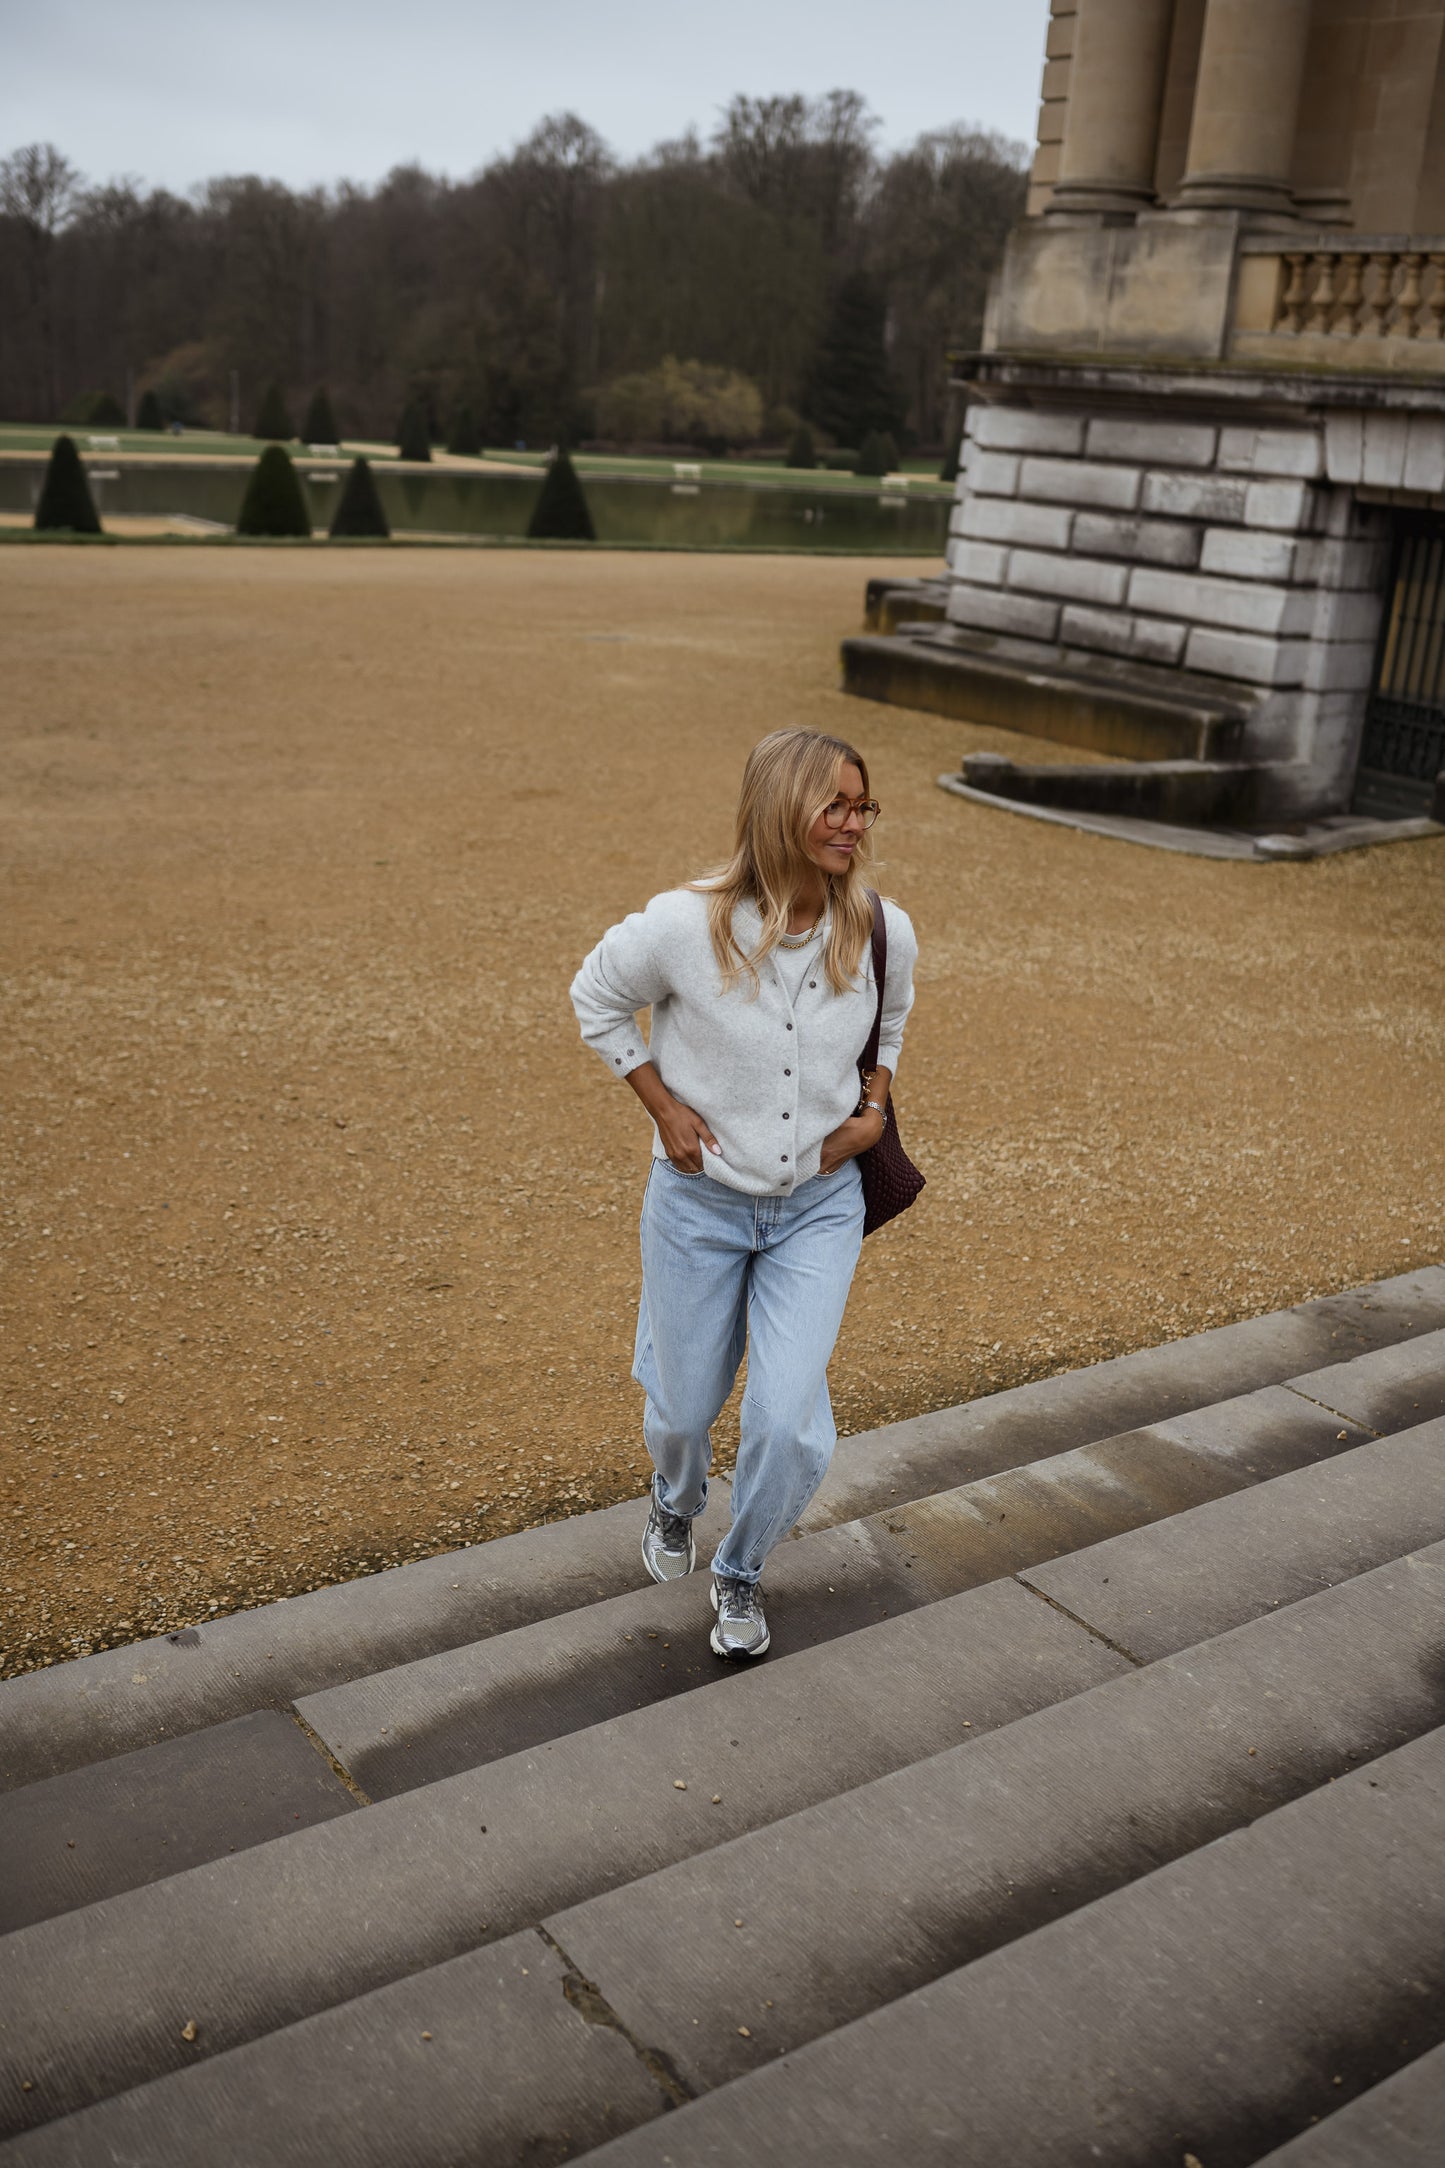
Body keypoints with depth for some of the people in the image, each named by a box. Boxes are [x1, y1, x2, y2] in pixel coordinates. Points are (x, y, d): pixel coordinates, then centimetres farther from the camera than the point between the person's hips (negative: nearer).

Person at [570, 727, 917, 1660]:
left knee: (789, 1422, -7)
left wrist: (874, 1107, -2)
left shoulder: (882, 932, -12)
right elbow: (598, 999, -1)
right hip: (701, 1202, -1)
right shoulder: (686, 926, -22)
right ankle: (676, 1502, 56)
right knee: (685, 1405, 16)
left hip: (819, 1206, 1)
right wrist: (664, 1107, -8)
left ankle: (742, 1572, 26)